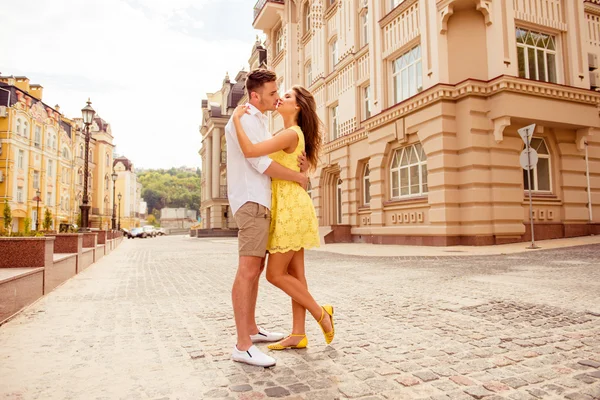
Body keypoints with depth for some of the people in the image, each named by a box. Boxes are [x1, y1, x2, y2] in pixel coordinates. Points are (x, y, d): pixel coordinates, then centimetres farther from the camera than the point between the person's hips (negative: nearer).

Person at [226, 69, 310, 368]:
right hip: (251, 202, -11)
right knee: (248, 270, -14)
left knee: (256, 268, 14)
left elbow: (267, 160, 23)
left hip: (261, 203, 11)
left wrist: (296, 161, 4)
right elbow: (261, 163, -17)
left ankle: (251, 329, 25)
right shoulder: (244, 120, -8)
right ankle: (242, 346, -12)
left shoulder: (259, 121, 23)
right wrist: (298, 176, -7)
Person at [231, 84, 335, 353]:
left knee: (276, 274, -4)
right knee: (294, 273, 8)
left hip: (291, 208, -10)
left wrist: (237, 118, -13)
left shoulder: (291, 134, -14)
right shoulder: (288, 134, 18)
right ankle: (298, 334, 14)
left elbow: (250, 151, -26)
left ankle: (321, 313, 9)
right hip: (287, 207, 10)